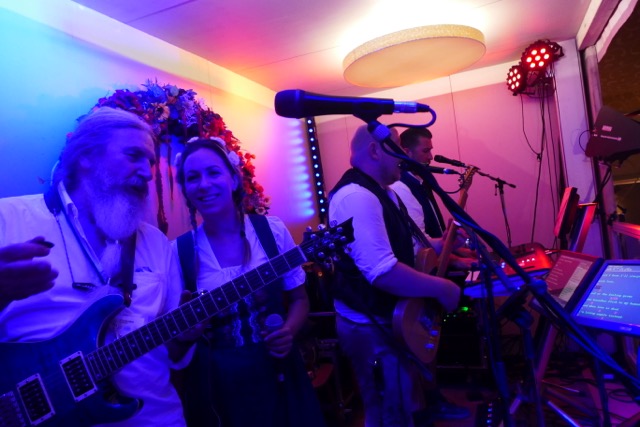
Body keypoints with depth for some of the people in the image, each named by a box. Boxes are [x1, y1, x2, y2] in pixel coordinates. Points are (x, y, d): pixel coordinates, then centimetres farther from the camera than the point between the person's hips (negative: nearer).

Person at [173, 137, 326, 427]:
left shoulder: (272, 230, -7)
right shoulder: (179, 251, -8)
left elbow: (299, 298, 3)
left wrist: (288, 332, -14)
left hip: (277, 373, 1)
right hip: (216, 383, 0)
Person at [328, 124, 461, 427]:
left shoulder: (382, 192, 9)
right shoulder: (356, 197, -27)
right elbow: (384, 273, -35)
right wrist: (442, 289, -23)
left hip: (396, 319, 10)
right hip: (372, 328, -10)